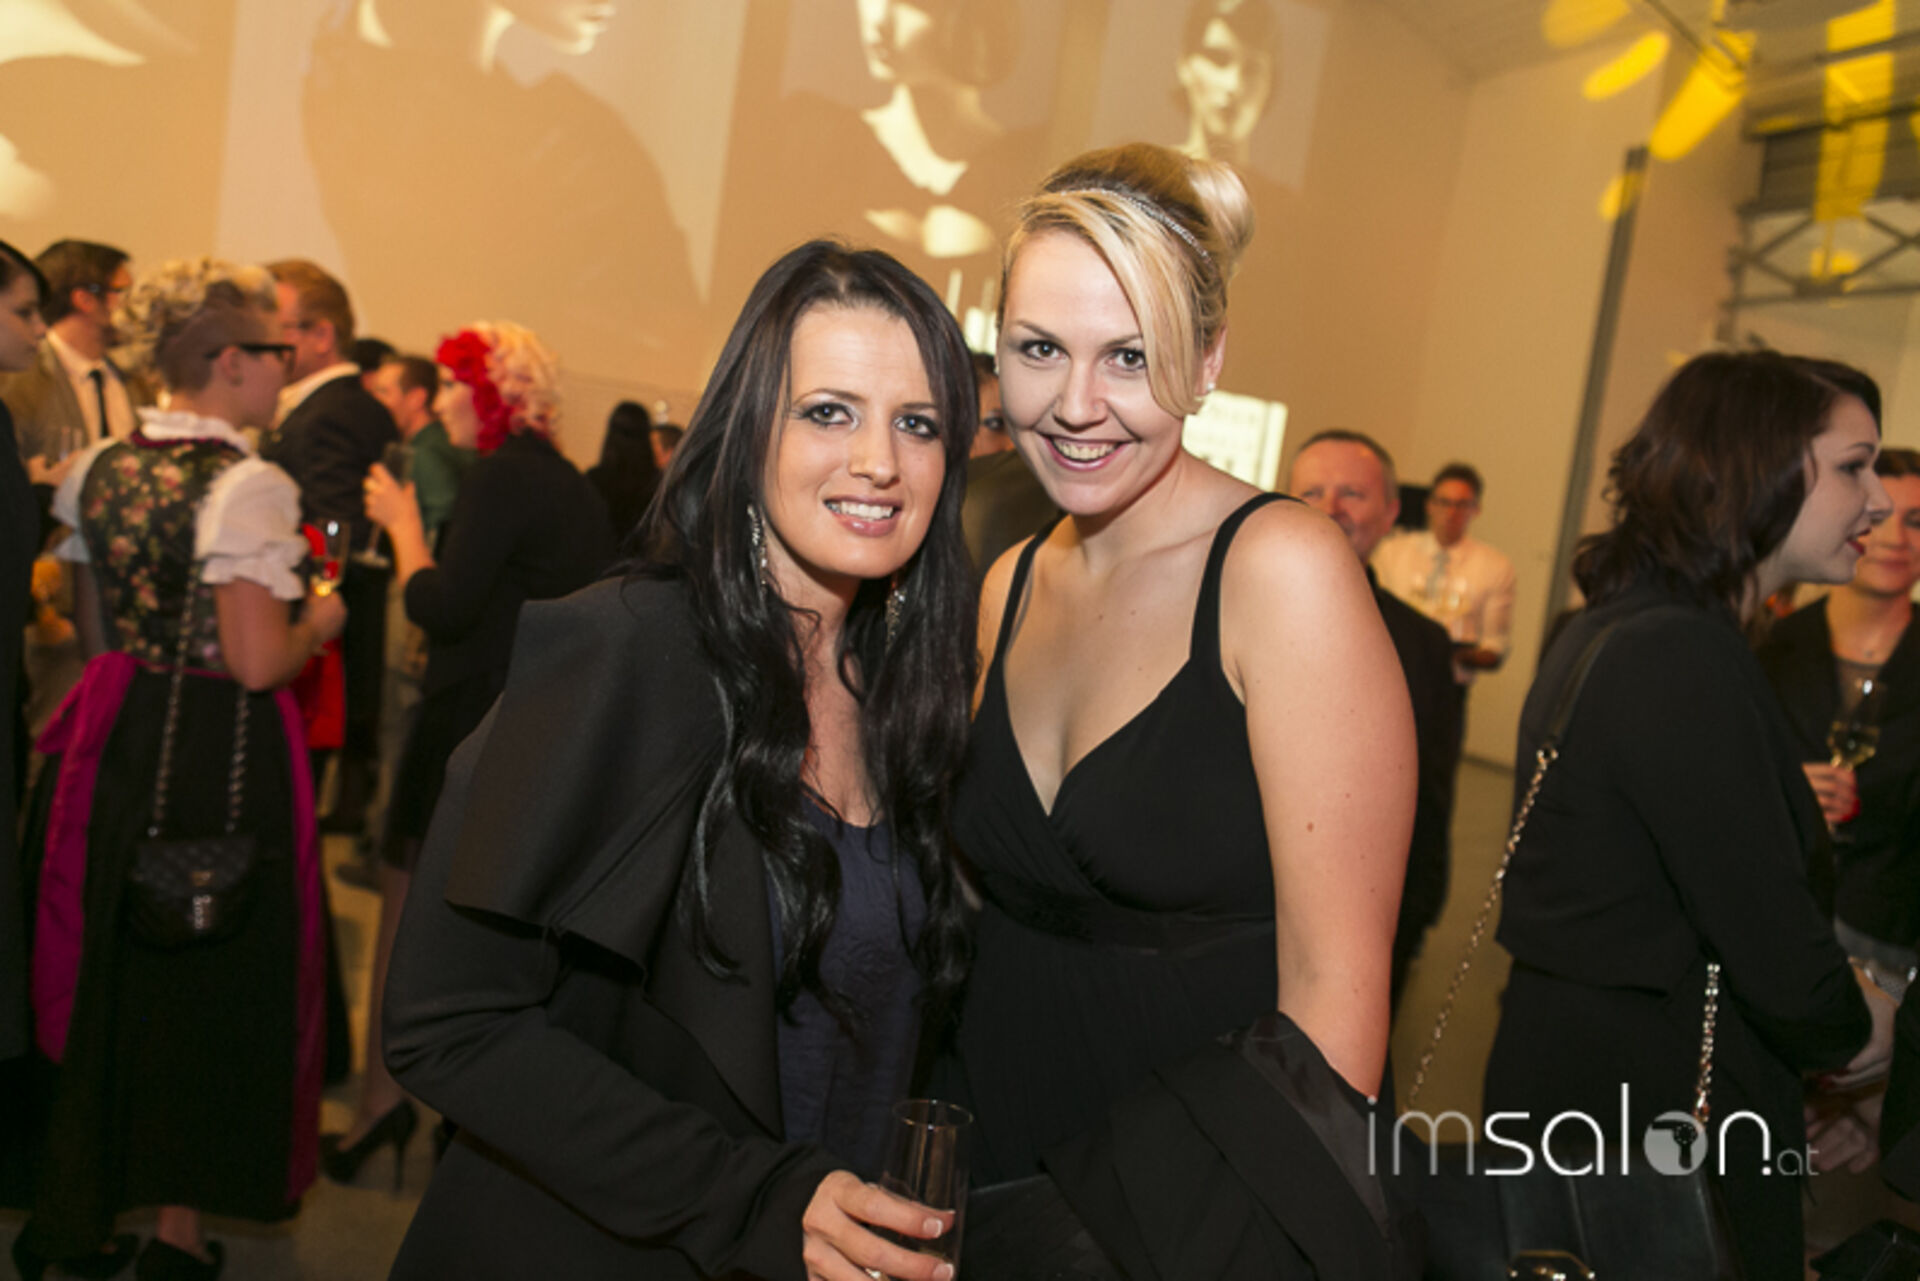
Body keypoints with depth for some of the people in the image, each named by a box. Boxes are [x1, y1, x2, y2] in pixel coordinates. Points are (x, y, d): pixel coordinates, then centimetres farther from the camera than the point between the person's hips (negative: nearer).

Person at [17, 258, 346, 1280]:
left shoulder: (100, 468, 5)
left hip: (120, 738, 7)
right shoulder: (244, 486, -18)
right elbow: (260, 663, -23)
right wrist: (318, 622, -4)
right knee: (210, 980, 10)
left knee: (109, 973, 21)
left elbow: (93, 629, 12)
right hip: (221, 755, -7)